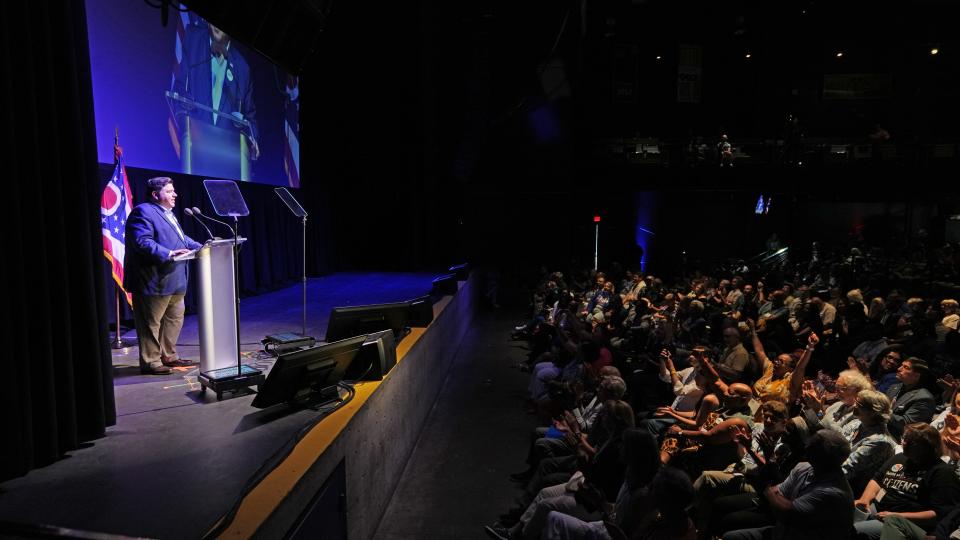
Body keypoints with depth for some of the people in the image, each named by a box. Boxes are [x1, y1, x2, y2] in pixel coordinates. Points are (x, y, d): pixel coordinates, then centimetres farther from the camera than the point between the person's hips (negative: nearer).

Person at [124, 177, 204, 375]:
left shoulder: (168, 213, 18)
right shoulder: (143, 212, -13)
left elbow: (181, 238, 23)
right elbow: (142, 241, -24)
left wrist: (200, 247, 9)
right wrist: (169, 254, -31)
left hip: (174, 280, 10)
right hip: (154, 281, -10)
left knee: (174, 319, 17)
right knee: (151, 323, 0)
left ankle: (168, 356, 28)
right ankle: (150, 362, 10)